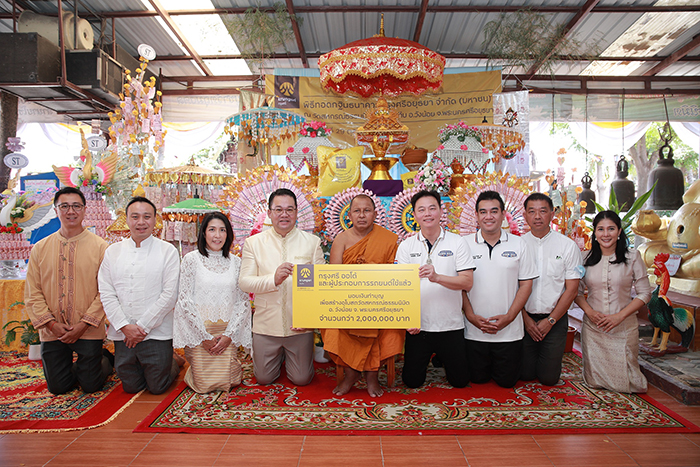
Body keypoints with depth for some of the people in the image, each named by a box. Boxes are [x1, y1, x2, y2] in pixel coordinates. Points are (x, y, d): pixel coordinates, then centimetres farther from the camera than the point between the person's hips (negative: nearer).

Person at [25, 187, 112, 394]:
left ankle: (106, 359, 34)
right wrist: (51, 324, -7)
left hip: (88, 331, -3)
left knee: (91, 385, 4)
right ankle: (77, 367, 39)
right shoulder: (40, 249, 5)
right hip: (51, 331, 3)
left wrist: (83, 324, -13)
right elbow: (32, 293, 4)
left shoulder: (100, 247, -5)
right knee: (57, 387, 9)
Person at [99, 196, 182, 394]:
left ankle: (174, 363, 34)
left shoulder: (167, 251, -5)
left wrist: (143, 326, -13)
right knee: (131, 387, 15)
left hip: (156, 334, -3)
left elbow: (169, 295, -10)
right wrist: (124, 326, -10)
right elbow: (106, 294, 1)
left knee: (158, 387, 6)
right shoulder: (112, 252, 6)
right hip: (122, 334, 4)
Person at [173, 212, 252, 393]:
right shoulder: (191, 259, -3)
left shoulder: (236, 262, 5)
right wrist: (205, 336, -9)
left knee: (226, 382, 0)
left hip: (227, 334, 2)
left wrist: (229, 334, -6)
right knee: (203, 384, -1)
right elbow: (184, 300, -6)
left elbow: (243, 301, 4)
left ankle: (231, 364, 33)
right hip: (199, 332, -2)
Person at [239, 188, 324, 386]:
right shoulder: (253, 243, -1)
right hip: (266, 323, 1)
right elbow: (244, 282, -8)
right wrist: (274, 279, -26)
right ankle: (279, 355, 43)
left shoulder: (312, 242, -1)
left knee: (301, 379, 9)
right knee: (264, 379, 13)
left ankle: (291, 355, 41)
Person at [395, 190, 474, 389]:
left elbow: (467, 282, -10)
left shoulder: (457, 242, -2)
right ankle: (425, 359, 39)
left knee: (460, 380, 10)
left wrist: (437, 277, -27)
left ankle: (442, 357, 40)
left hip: (451, 326, 0)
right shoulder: (406, 246, 1)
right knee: (412, 381, 8)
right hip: (418, 327, 1)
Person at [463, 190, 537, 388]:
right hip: (474, 330, 0)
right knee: (477, 379, 11)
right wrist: (471, 316, -10)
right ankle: (484, 367, 42)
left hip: (509, 331, 0)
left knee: (507, 381, 10)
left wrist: (509, 317, -9)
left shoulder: (518, 245, 1)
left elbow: (526, 284, 1)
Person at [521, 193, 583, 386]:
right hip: (525, 318, 1)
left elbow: (572, 290, -3)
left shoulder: (568, 246, -3)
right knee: (525, 375, 6)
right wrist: (526, 319, -7)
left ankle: (550, 356, 33)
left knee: (549, 378, 2)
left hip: (555, 319, 0)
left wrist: (550, 321, -8)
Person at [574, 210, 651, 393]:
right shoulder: (587, 259, 3)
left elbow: (645, 293, -2)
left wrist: (619, 316, -13)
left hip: (624, 327, -1)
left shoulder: (632, 257, -2)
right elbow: (577, 291, 8)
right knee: (594, 381, 5)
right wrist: (590, 312, -10)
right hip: (593, 327, 1)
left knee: (625, 382, 2)